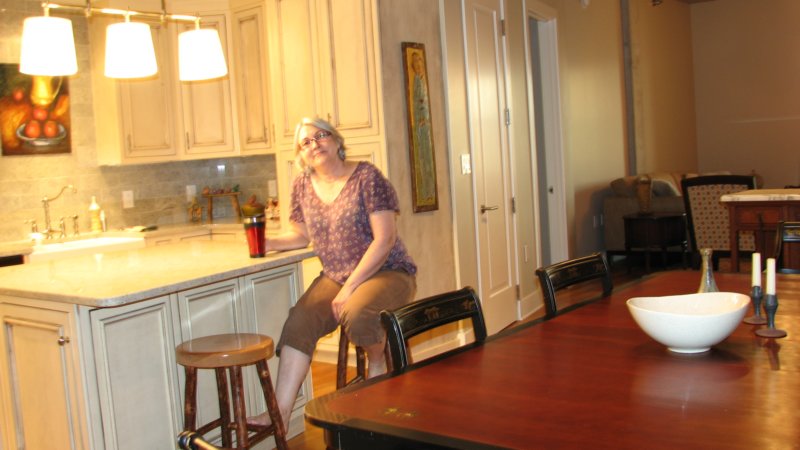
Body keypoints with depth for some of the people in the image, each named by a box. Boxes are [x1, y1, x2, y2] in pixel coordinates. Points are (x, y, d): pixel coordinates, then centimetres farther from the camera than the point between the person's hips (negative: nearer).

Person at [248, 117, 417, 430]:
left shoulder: (367, 177, -11)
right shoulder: (302, 186, 6)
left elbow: (385, 239, -16)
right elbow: (301, 234, 16)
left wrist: (350, 288, -20)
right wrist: (267, 243, -6)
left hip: (386, 273, -5)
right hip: (334, 277, 5)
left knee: (355, 314, -34)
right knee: (298, 321, -20)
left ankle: (378, 362, -1)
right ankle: (280, 411, -17)